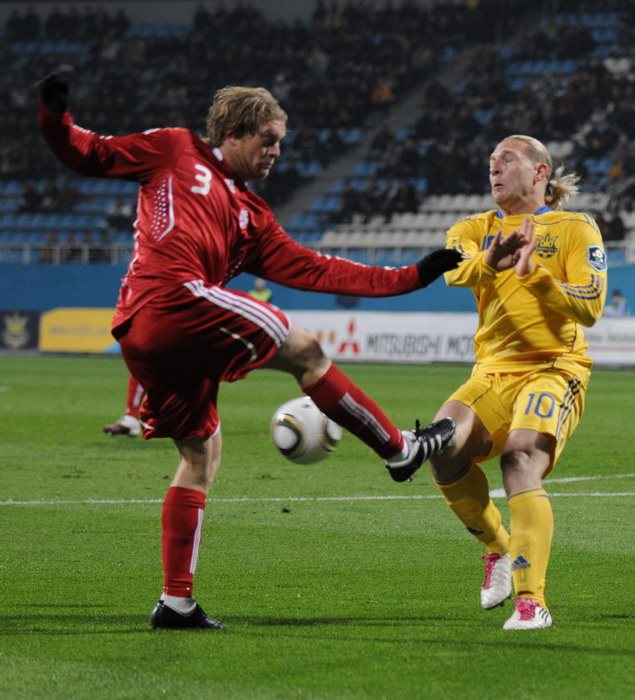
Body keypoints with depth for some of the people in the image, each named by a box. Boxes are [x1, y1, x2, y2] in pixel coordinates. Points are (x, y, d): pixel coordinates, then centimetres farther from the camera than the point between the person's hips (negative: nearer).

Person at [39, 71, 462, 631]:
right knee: (302, 349, -3)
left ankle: (176, 601, 15)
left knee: (202, 453, 13)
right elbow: (91, 155, 12)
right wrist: (56, 118, -8)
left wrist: (412, 277, 16)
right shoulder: (175, 152, 10)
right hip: (174, 297, -9)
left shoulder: (252, 217, 26)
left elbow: (312, 270, 20)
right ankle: (399, 449, 7)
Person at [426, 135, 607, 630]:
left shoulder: (575, 229, 6)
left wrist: (535, 274, -22)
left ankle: (532, 602, -30)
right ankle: (499, 548, 4)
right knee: (444, 450, -22)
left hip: (554, 370, -4)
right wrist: (489, 263, -35)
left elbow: (590, 308, -6)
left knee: (521, 463, -28)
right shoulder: (476, 230, 15)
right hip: (493, 374, 4)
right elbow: (455, 271, -11)